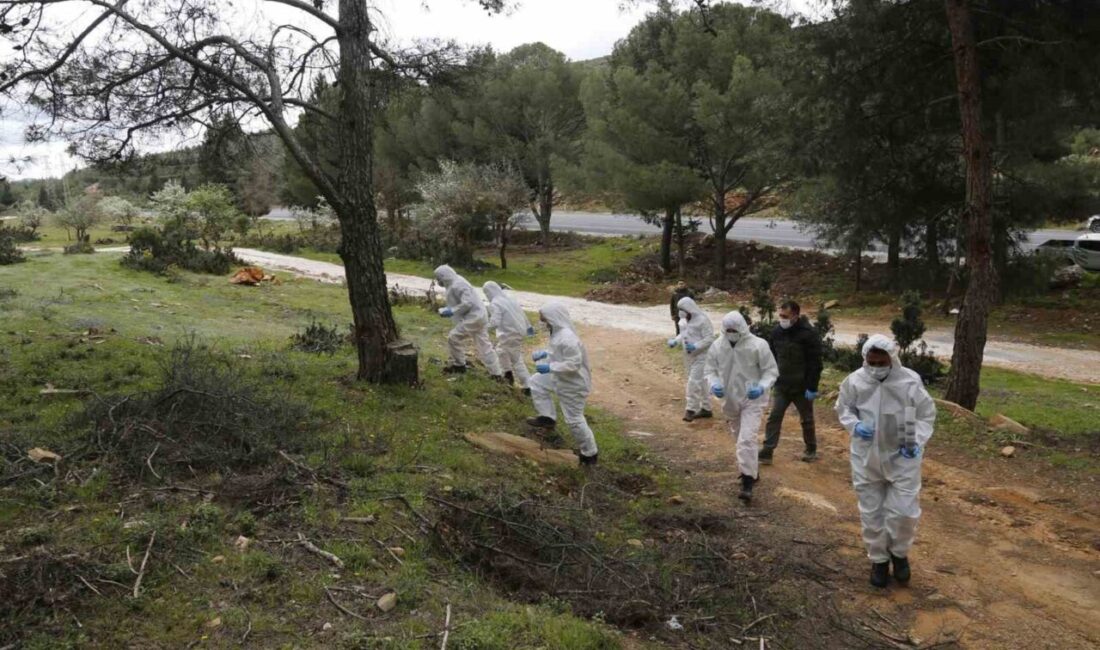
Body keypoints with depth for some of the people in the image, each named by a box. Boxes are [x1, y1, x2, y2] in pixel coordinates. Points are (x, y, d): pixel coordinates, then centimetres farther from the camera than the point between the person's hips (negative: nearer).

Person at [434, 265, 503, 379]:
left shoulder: (457, 285, -19)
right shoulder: (454, 284, 13)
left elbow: (467, 303, -26)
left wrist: (451, 311, -19)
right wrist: (447, 310, 9)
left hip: (473, 318, -10)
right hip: (479, 316, 10)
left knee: (453, 338, 0)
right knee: (484, 345, 10)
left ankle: (458, 365, 15)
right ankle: (496, 373, 11)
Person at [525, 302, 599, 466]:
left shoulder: (567, 337, -32)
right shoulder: (559, 332, 0)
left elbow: (573, 364, -32)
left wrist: (550, 368, -27)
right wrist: (545, 354, 3)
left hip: (573, 384, -10)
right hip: (561, 378, 10)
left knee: (574, 419, 1)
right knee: (536, 383, 20)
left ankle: (590, 453, 18)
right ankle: (547, 417, 23)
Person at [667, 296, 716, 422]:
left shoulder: (702, 320, -18)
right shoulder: (684, 320, 8)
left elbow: (709, 338, -20)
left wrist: (695, 346, -29)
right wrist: (675, 341, -1)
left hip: (701, 356, -9)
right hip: (690, 356, 9)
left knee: (694, 382, -12)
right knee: (701, 383, 15)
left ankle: (691, 410, -4)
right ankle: (706, 409, 25)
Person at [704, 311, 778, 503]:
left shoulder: (758, 345, -16)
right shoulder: (717, 347, -6)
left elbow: (771, 370, -9)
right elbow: (710, 370, 4)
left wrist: (761, 387, -26)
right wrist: (714, 384, -17)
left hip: (752, 401, -5)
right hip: (730, 400, 5)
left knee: (747, 440, -16)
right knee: (740, 439, 21)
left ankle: (747, 483, -11)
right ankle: (752, 470, 45)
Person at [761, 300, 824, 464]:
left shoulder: (808, 334, -17)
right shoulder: (777, 331, 1)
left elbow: (815, 363, -16)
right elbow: (773, 357, 13)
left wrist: (812, 387, -18)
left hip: (802, 387, -4)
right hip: (781, 386, 4)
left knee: (807, 420, 13)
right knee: (774, 417, -3)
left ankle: (811, 450, 32)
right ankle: (767, 452, -2)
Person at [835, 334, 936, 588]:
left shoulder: (910, 381, -15)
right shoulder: (855, 381, -12)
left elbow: (927, 414, -2)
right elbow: (843, 408, 5)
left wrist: (917, 441, -15)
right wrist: (855, 425, -14)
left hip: (902, 457, -1)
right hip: (866, 458, 1)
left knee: (904, 511, 0)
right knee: (871, 512, 11)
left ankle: (899, 553, 30)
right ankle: (878, 559, 32)